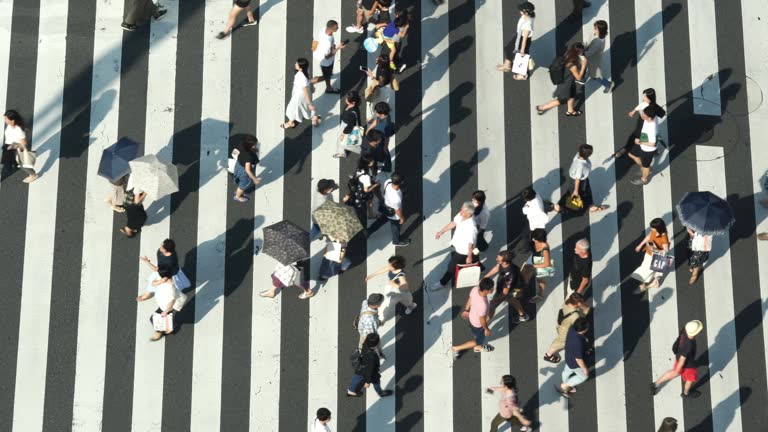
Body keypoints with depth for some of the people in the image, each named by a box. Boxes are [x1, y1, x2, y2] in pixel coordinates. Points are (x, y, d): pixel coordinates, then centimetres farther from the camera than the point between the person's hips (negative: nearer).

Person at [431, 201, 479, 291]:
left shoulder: (471, 227, -41)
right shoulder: (461, 215, -18)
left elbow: (470, 243, -28)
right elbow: (453, 223, 2)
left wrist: (469, 257, -14)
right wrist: (441, 232, 8)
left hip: (463, 251, -7)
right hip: (456, 246, 7)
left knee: (452, 266, 14)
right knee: (454, 264, 30)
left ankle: (442, 283, 36)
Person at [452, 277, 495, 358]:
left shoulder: (475, 289, -26)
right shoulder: (483, 305, -46)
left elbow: (469, 300, -4)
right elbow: (482, 320, -28)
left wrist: (466, 310, 15)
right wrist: (487, 329, -8)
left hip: (472, 317, 7)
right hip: (477, 324, -7)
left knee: (477, 335, 36)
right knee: (479, 340, 23)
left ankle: (478, 347, 64)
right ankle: (456, 348, 34)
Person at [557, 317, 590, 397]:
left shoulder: (572, 328, -24)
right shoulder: (578, 343, -46)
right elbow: (578, 359, -31)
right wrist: (585, 369, -14)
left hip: (569, 356, 7)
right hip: (574, 363, -7)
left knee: (567, 371, 33)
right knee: (584, 376, 22)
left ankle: (566, 387, 61)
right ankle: (564, 386, 36)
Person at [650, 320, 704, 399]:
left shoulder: (685, 330, -24)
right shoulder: (689, 345, -44)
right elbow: (682, 359, -30)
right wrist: (678, 370, -15)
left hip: (678, 356, 7)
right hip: (687, 364, -7)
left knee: (674, 373, 32)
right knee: (691, 378, 25)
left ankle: (656, 384, 44)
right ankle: (686, 393, 53)